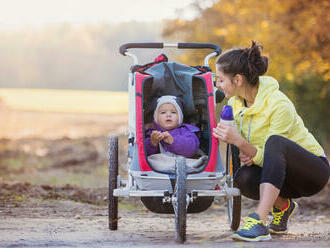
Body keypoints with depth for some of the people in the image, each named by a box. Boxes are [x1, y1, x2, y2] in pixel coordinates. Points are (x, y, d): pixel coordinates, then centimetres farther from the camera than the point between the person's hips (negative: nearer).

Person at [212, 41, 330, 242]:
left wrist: (240, 142, -37)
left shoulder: (278, 105, -24)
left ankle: (259, 220, -45)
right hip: (278, 174, 6)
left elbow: (273, 151, -23)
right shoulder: (235, 102, -3)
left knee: (274, 142, -37)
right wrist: (247, 153, -14)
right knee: (243, 178, -28)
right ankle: (282, 205, 3)